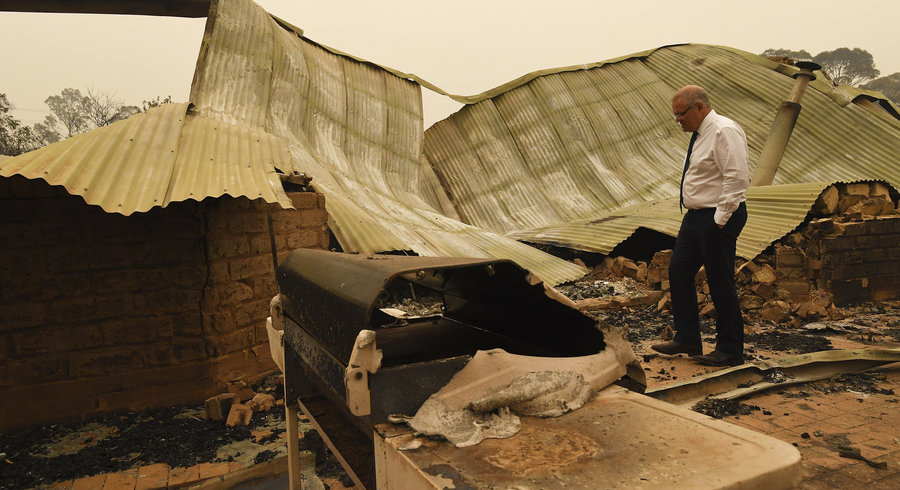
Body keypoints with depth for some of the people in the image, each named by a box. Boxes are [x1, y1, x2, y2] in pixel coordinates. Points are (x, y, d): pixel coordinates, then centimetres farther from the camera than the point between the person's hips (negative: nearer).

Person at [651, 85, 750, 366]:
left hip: (718, 219, -10)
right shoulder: (700, 134, 15)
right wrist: (697, 216, 16)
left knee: (720, 283, -1)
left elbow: (737, 178, -22)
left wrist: (720, 219, -21)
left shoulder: (724, 131, -15)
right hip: (695, 217, 10)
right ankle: (687, 340, 22)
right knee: (678, 273, 11)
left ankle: (730, 351, 13)